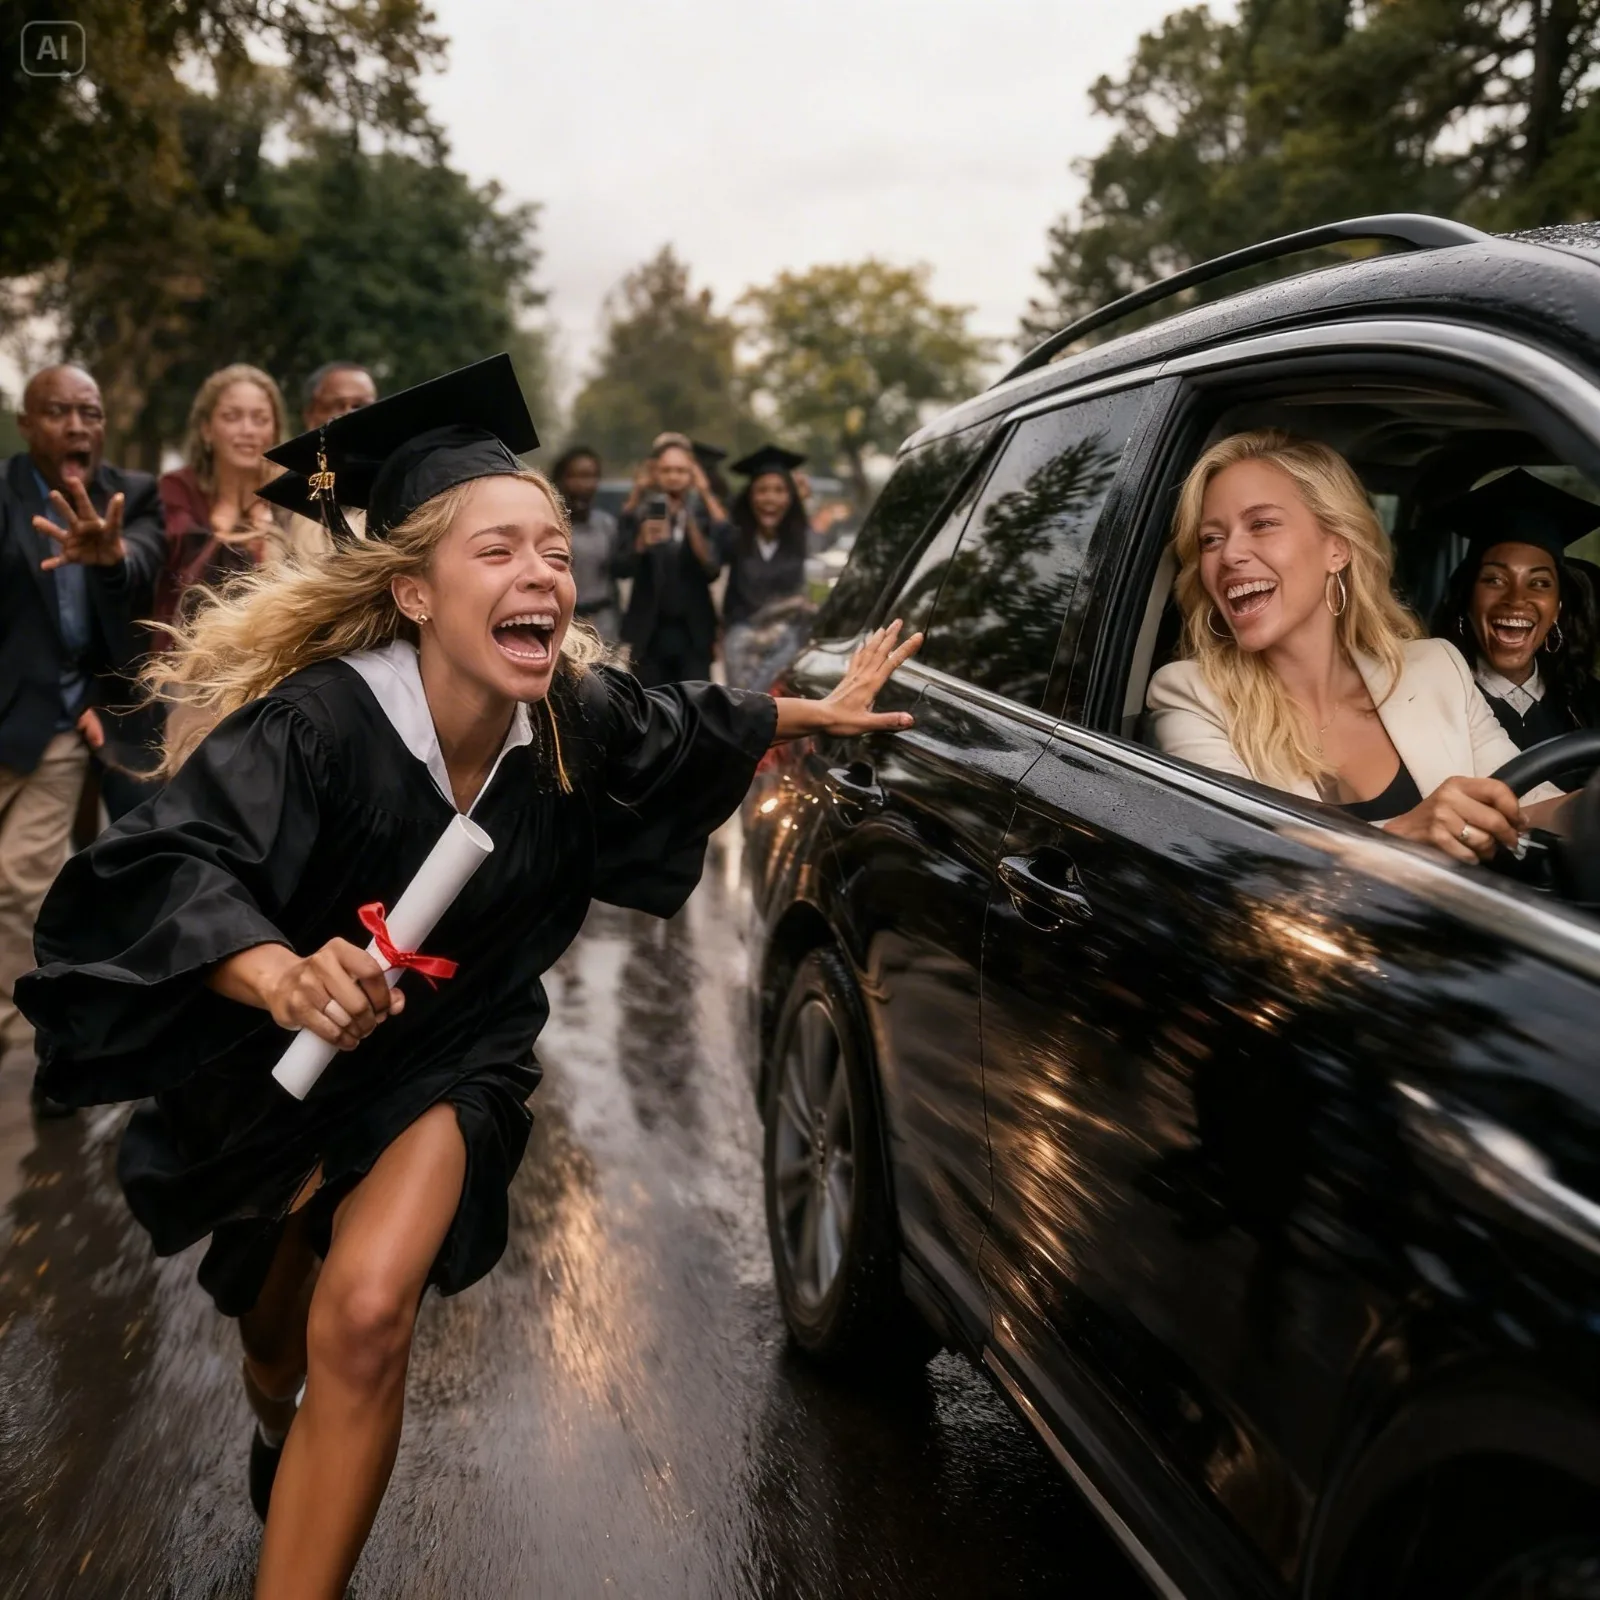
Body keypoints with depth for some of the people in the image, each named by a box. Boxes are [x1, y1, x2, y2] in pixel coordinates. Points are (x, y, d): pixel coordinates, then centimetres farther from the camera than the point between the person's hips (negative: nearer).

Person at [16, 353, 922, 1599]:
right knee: (277, 1343, 19)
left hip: (452, 1054, 1)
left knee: (363, 1318, -22)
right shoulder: (318, 725, -33)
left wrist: (820, 713, 14)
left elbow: (681, 732, 3)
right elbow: (163, 868, -40)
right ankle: (279, 1451, 58)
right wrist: (281, 975, -58)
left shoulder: (574, 723, -19)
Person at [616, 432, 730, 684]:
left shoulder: (707, 513, 3)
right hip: (648, 631, 0)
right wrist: (642, 543, -27)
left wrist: (691, 525, -20)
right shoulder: (637, 513, 3)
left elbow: (713, 569, -8)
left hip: (694, 632, 0)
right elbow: (622, 569, -7)